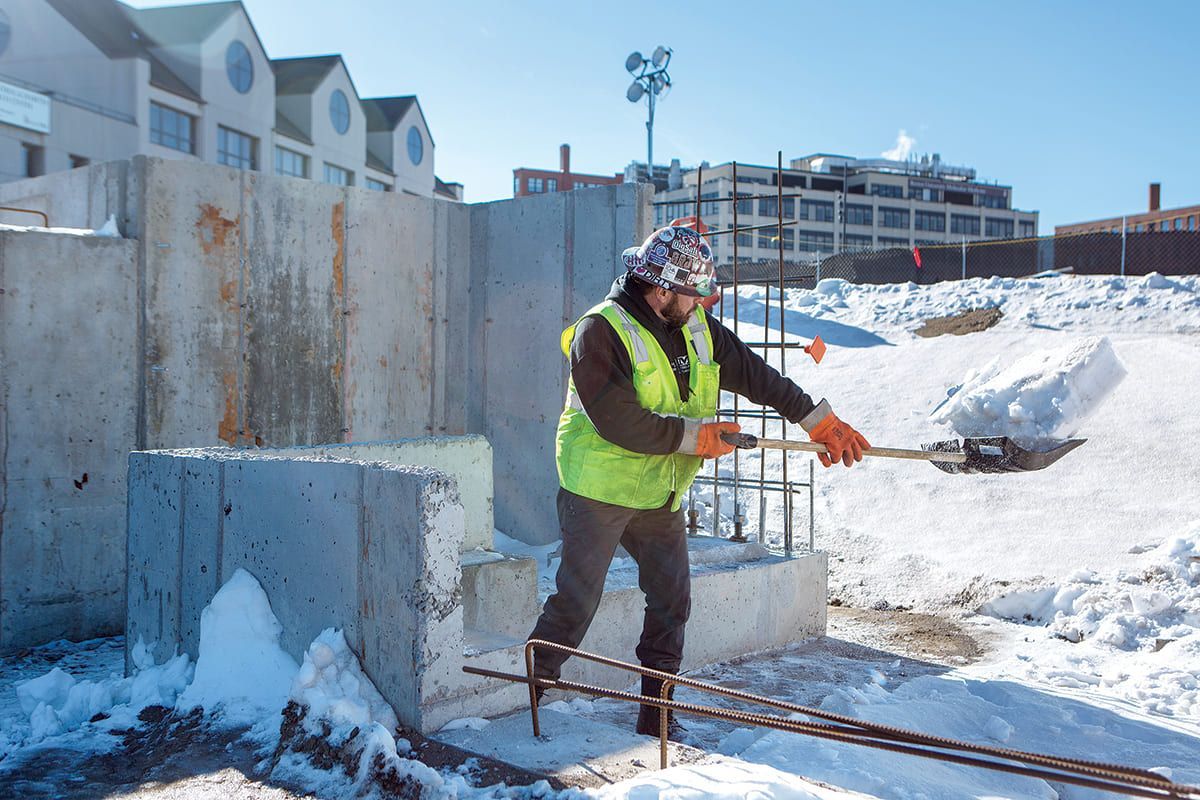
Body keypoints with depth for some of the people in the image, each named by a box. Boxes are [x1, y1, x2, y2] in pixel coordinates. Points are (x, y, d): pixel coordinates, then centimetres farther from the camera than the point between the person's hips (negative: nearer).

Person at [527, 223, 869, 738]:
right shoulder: (601, 332, -18)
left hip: (660, 494, 7)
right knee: (576, 603, -1)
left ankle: (656, 715, 20)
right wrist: (695, 436, -18)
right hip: (600, 489, -7)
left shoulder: (696, 328, 4)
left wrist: (820, 421, 7)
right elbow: (618, 423, -24)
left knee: (672, 600, 7)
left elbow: (755, 374, 9)